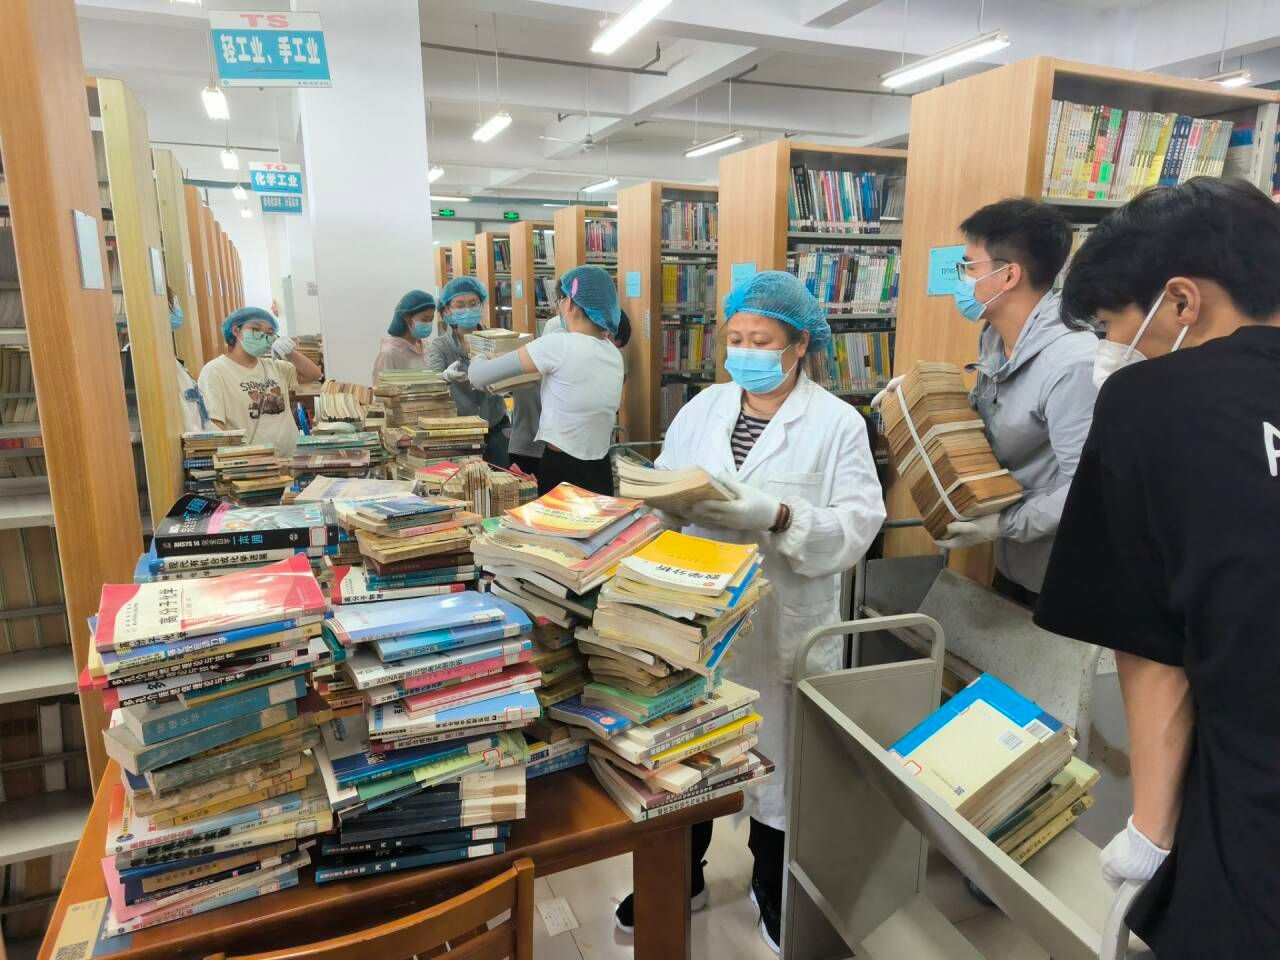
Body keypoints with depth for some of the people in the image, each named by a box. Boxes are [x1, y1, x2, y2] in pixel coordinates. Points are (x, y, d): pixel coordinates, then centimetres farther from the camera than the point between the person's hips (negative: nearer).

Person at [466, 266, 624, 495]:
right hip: (600, 473, 6)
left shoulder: (560, 344, -15)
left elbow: (481, 375, -11)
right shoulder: (615, 355, 6)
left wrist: (478, 364, 14)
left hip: (558, 472, -6)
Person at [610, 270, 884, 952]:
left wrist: (776, 517, -28)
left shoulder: (838, 423, -6)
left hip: (783, 625, -3)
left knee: (777, 755, 14)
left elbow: (856, 526, -15)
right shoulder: (702, 409, 6)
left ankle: (772, 884, 41)